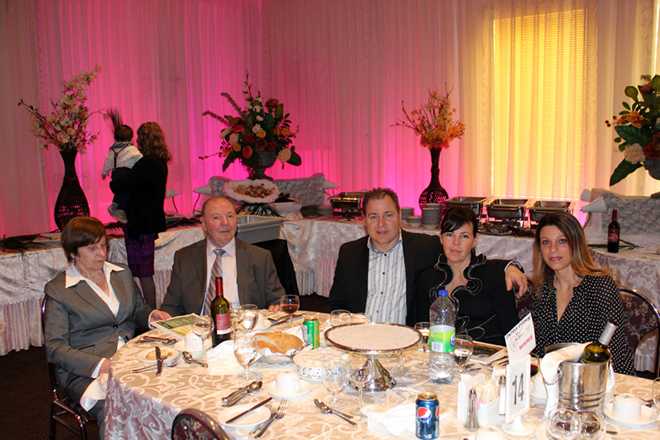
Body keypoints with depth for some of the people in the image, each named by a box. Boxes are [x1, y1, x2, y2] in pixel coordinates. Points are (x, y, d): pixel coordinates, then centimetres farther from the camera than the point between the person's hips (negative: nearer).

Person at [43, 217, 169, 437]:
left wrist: (151, 315, 3)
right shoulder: (58, 289, -2)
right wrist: (98, 364, -21)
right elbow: (55, 347, -6)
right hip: (85, 370, -4)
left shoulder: (122, 274, 15)